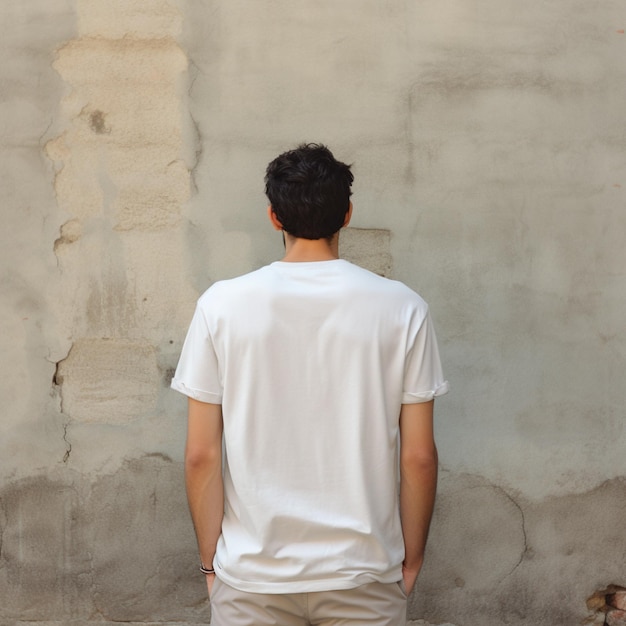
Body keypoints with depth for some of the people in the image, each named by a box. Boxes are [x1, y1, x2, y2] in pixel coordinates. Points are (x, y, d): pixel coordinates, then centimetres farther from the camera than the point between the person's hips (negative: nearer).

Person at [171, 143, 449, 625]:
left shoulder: (222, 305, -7)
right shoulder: (401, 308, -7)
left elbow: (201, 456, -6)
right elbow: (418, 456, -6)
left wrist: (210, 560, 6)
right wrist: (412, 556, 8)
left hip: (252, 574, 0)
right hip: (363, 573, 0)